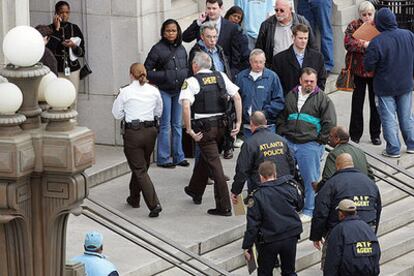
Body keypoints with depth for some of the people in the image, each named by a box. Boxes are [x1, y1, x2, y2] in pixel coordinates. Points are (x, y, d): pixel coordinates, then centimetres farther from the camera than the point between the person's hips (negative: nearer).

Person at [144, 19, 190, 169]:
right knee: (165, 125, -2)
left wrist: (184, 76, -1)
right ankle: (163, 158, 5)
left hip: (179, 91, 5)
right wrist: (164, 76, -18)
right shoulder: (157, 49, -10)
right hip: (164, 91, -5)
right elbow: (147, 71, -10)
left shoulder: (181, 48, 7)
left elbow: (187, 68, 19)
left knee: (177, 124, 12)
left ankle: (178, 156, 19)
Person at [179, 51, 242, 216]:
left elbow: (186, 106, -21)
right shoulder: (221, 77, 7)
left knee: (214, 164, -4)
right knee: (204, 157, 26)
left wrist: (189, 130, -15)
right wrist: (238, 122, 3)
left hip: (203, 127, -6)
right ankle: (195, 191, 45)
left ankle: (224, 206, -5)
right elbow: (237, 97, 1)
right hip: (221, 124, 6)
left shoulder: (191, 82, -7)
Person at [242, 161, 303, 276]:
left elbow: (252, 224, -12)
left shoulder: (257, 196, -13)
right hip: (291, 237, 3)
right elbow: (300, 206, 15)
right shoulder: (291, 187, -4)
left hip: (269, 240, -3)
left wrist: (247, 246, -6)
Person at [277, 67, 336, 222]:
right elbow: (281, 118, 21)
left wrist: (320, 140, -6)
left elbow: (330, 123, -4)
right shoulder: (291, 96, 12)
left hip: (310, 145, -4)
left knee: (310, 179, 1)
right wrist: (282, 134, 10)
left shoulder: (322, 99, -2)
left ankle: (309, 211, 11)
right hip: (288, 142, 4)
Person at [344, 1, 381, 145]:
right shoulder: (353, 26, -1)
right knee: (357, 102, 7)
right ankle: (355, 134, 18)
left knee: (376, 103, 6)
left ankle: (375, 134, 16)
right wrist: (364, 44, -25)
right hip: (358, 70, -1)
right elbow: (348, 43, -15)